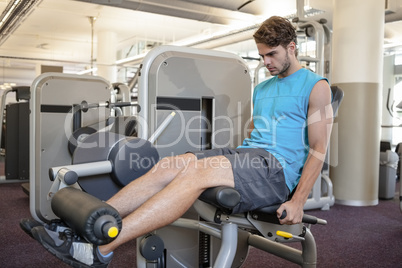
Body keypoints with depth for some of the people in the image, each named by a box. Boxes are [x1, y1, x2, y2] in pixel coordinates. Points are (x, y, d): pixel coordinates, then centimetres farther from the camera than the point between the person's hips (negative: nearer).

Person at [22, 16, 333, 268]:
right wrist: (234, 159, 11)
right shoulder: (262, 89, 24)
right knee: (169, 166, -17)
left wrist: (298, 202, -12)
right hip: (247, 155, 7)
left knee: (197, 172, -32)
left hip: (278, 169, -7)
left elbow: (318, 150, -6)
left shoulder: (315, 86, 1)